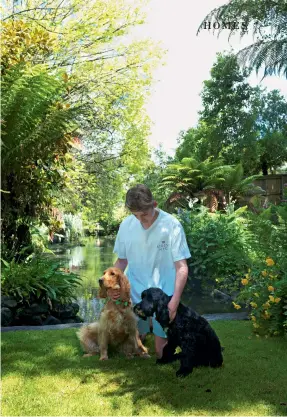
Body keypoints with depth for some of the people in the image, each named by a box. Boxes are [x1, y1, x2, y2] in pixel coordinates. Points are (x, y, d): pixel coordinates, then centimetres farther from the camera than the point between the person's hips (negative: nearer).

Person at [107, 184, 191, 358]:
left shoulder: (172, 225, -16)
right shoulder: (126, 225, -5)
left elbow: (181, 266, -15)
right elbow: (122, 260, 8)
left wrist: (175, 300, -25)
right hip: (135, 294, 3)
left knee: (162, 351, 2)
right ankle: (143, 330, 44)